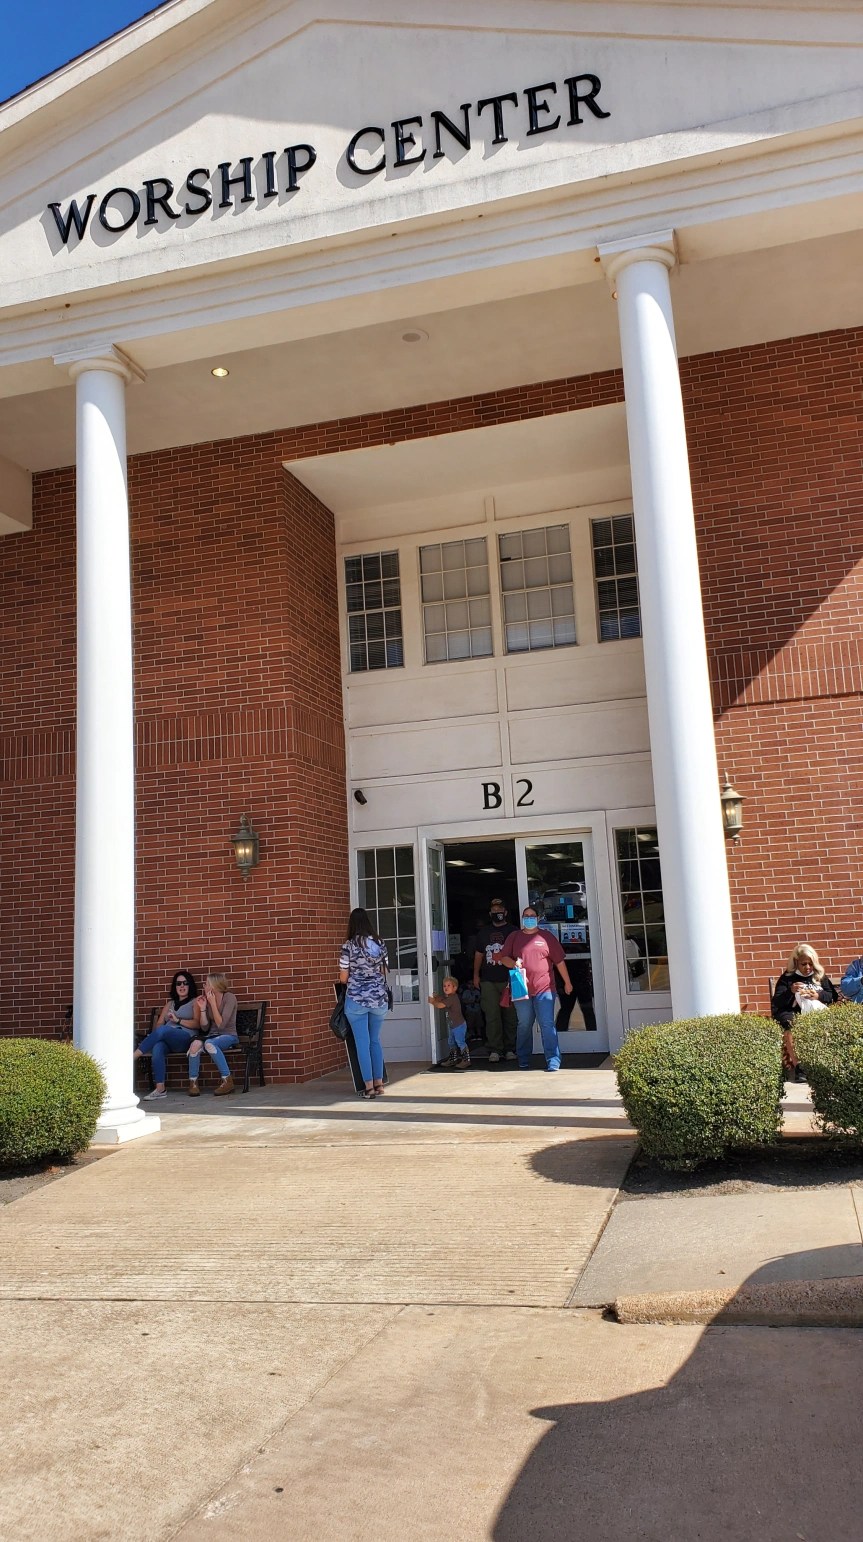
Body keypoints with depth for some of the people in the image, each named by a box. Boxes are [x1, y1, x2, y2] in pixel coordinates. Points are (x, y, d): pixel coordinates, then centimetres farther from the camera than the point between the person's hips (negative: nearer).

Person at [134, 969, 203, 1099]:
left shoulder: (195, 1001, 17)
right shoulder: (170, 1003, 32)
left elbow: (197, 1024, 2)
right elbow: (159, 1023, 20)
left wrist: (178, 1020, -10)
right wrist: (154, 1035, -3)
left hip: (186, 1037, -4)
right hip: (166, 1039, 4)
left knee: (163, 1030, -36)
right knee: (157, 1047, -34)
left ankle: (132, 1058, -36)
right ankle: (160, 1088, -39)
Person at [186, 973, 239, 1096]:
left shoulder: (229, 997, -10)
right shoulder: (207, 999, 6)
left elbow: (221, 1024, -18)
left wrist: (213, 1003, -18)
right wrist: (202, 1008, -6)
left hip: (229, 1036, -5)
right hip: (213, 1035, 5)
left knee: (209, 1044, -37)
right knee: (195, 1044, -29)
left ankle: (227, 1081, -28)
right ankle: (193, 1082, -17)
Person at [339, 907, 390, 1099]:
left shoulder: (349, 945, -9)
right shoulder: (380, 944, 2)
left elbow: (343, 977, -4)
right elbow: (385, 972, 10)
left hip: (356, 999, -4)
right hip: (379, 998, 4)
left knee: (362, 1042, 3)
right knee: (375, 1040, 15)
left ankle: (369, 1086, 4)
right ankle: (379, 1084, 16)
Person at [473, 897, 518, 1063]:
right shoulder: (483, 932, 16)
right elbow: (479, 954, 18)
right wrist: (476, 975, 12)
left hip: (509, 980, -2)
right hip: (488, 981, 2)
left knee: (510, 1016, 1)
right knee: (492, 1016, -5)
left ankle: (510, 1049, 9)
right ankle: (496, 1049, -1)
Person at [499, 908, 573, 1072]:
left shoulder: (547, 936, 6)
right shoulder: (514, 937, 11)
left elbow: (559, 961, 7)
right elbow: (503, 958, 10)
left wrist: (567, 982, 9)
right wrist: (513, 963, -12)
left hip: (544, 989, -2)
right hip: (521, 989, 2)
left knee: (547, 1025, -6)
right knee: (524, 1026, 8)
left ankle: (553, 1061, -5)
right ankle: (523, 1061, 19)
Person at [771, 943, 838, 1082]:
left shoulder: (820, 977, 19)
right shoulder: (787, 978, 10)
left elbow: (834, 996, 16)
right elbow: (777, 1003, 2)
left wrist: (818, 996, -3)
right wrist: (790, 991, -15)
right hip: (795, 1014, -2)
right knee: (791, 1027, -38)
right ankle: (798, 1067, -35)